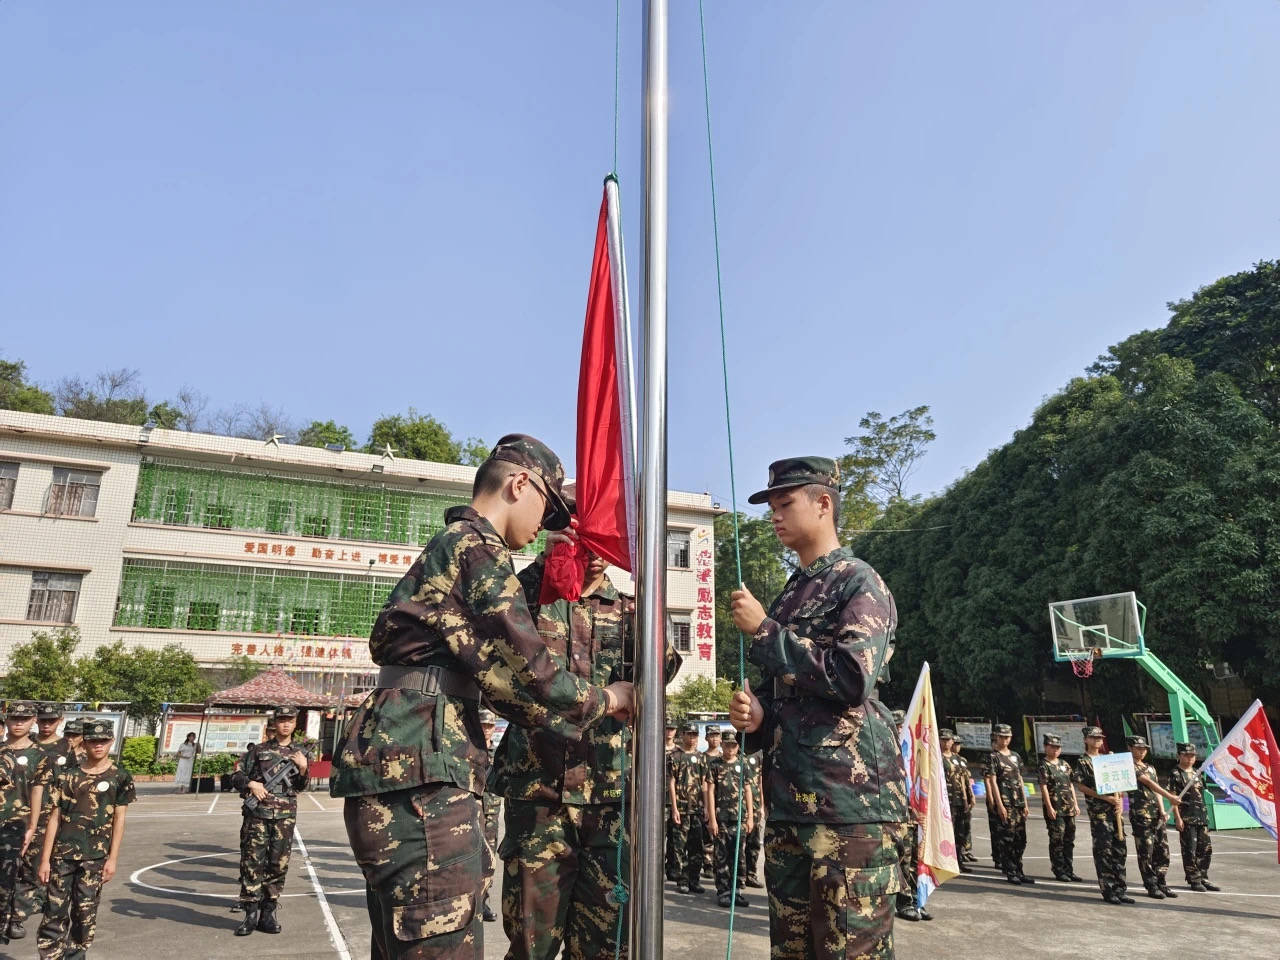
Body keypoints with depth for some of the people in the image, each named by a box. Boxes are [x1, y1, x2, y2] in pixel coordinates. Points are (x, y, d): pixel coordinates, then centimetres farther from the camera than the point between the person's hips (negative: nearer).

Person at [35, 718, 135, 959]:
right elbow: (55, 818, 6)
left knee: (85, 912, 4)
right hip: (63, 854, 1)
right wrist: (45, 858, 2)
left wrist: (113, 858, -4)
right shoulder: (68, 776, 6)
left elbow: (119, 820, 1)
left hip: (95, 857, -1)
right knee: (55, 910, 2)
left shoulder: (120, 778, 1)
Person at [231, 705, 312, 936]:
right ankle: (251, 914, 6)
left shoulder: (301, 751, 10)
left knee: (278, 865, 3)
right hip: (257, 814, -1)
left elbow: (301, 787, 7)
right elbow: (236, 776, 9)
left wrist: (303, 768, -12)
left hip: (285, 817, 1)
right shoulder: (258, 750, 8)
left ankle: (268, 913, 13)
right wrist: (250, 783, -10)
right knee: (252, 863, -2)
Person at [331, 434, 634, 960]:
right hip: (418, 774, -11)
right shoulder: (477, 546, -7)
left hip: (403, 773, 11)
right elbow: (524, 669, -12)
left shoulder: (448, 547, 24)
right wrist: (603, 700, 4)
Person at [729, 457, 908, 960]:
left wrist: (763, 630, -14)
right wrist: (755, 716, 2)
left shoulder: (860, 582, -6)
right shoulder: (788, 594, 17)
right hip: (787, 802, 8)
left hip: (850, 803, -8)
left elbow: (851, 678, -21)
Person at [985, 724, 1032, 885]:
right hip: (1003, 803, -7)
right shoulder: (992, 757, -5)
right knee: (1005, 838, -4)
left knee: (1020, 839, 9)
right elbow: (992, 782, -10)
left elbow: (1020, 780, 18)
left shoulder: (1015, 756, 15)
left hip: (1018, 804, 7)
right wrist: (999, 805, -16)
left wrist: (1025, 803, 14)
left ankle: (1018, 871, 18)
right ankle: (1010, 872, 3)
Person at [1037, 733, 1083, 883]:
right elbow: (1043, 787, -12)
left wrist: (1075, 804, 12)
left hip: (1069, 808, 7)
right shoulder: (1044, 765, -7)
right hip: (1054, 809, -7)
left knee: (1069, 840, 11)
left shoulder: (1064, 764, 13)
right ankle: (1059, 871, 7)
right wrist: (1049, 807, -17)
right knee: (1057, 840, -1)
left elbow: (1071, 784, 17)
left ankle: (1069, 870, 20)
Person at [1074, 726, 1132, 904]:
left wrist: (1119, 801, 2)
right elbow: (1081, 786, -7)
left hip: (1114, 810, 6)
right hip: (1098, 811, -6)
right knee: (1103, 850, -5)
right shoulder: (1082, 762, -1)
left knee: (1120, 849, 7)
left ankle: (1120, 889, 16)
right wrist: (1105, 797, -15)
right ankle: (1108, 890, 2)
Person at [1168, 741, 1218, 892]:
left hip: (1201, 816, 7)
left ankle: (1203, 878, 20)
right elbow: (1173, 797, -9)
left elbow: (1201, 794, 22)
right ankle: (1194, 880, 8)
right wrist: (1177, 817, -14)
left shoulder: (1198, 773, 16)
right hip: (1186, 817, -7)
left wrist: (1205, 816, 18)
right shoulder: (1175, 774, -5)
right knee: (1190, 849, -3)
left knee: (1206, 848, 8)